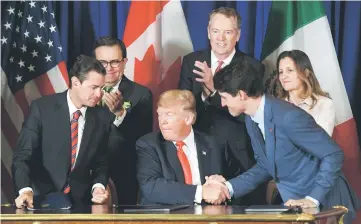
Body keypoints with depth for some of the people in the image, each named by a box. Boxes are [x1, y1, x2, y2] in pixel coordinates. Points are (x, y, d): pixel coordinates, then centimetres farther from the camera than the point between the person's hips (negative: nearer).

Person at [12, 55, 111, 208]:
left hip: (80, 203, 4)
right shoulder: (42, 108, -6)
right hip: (41, 200, -4)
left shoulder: (102, 118, 4)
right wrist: (25, 190, -25)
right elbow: (22, 155, -9)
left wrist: (98, 187, -7)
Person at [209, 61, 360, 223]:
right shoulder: (251, 120, 1)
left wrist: (313, 199, -25)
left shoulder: (288, 116, -24)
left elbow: (334, 155, -22)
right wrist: (229, 187, -2)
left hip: (325, 204, -7)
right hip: (295, 203, 7)